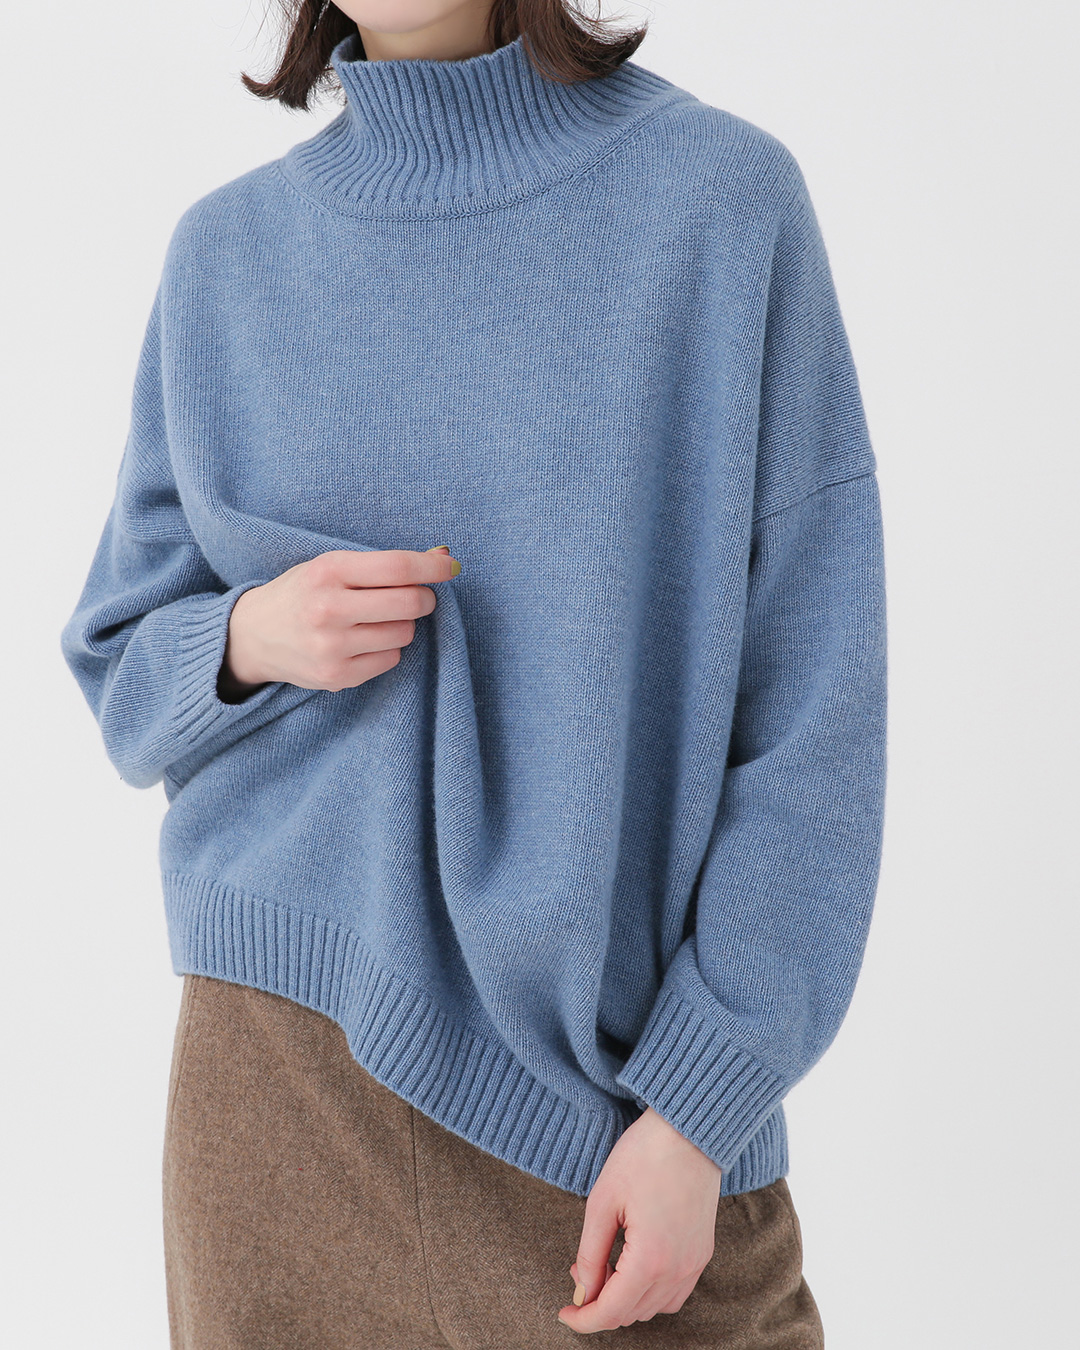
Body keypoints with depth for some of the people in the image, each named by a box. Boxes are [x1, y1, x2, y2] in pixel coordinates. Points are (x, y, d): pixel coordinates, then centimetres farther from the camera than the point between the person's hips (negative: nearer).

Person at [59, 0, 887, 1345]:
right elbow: (123, 670, 12)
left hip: (620, 1072, -2)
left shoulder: (722, 194, -5)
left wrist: (697, 1107, -12)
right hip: (286, 1043, 2)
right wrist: (249, 640, -10)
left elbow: (812, 702, -7)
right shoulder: (228, 252, 5)